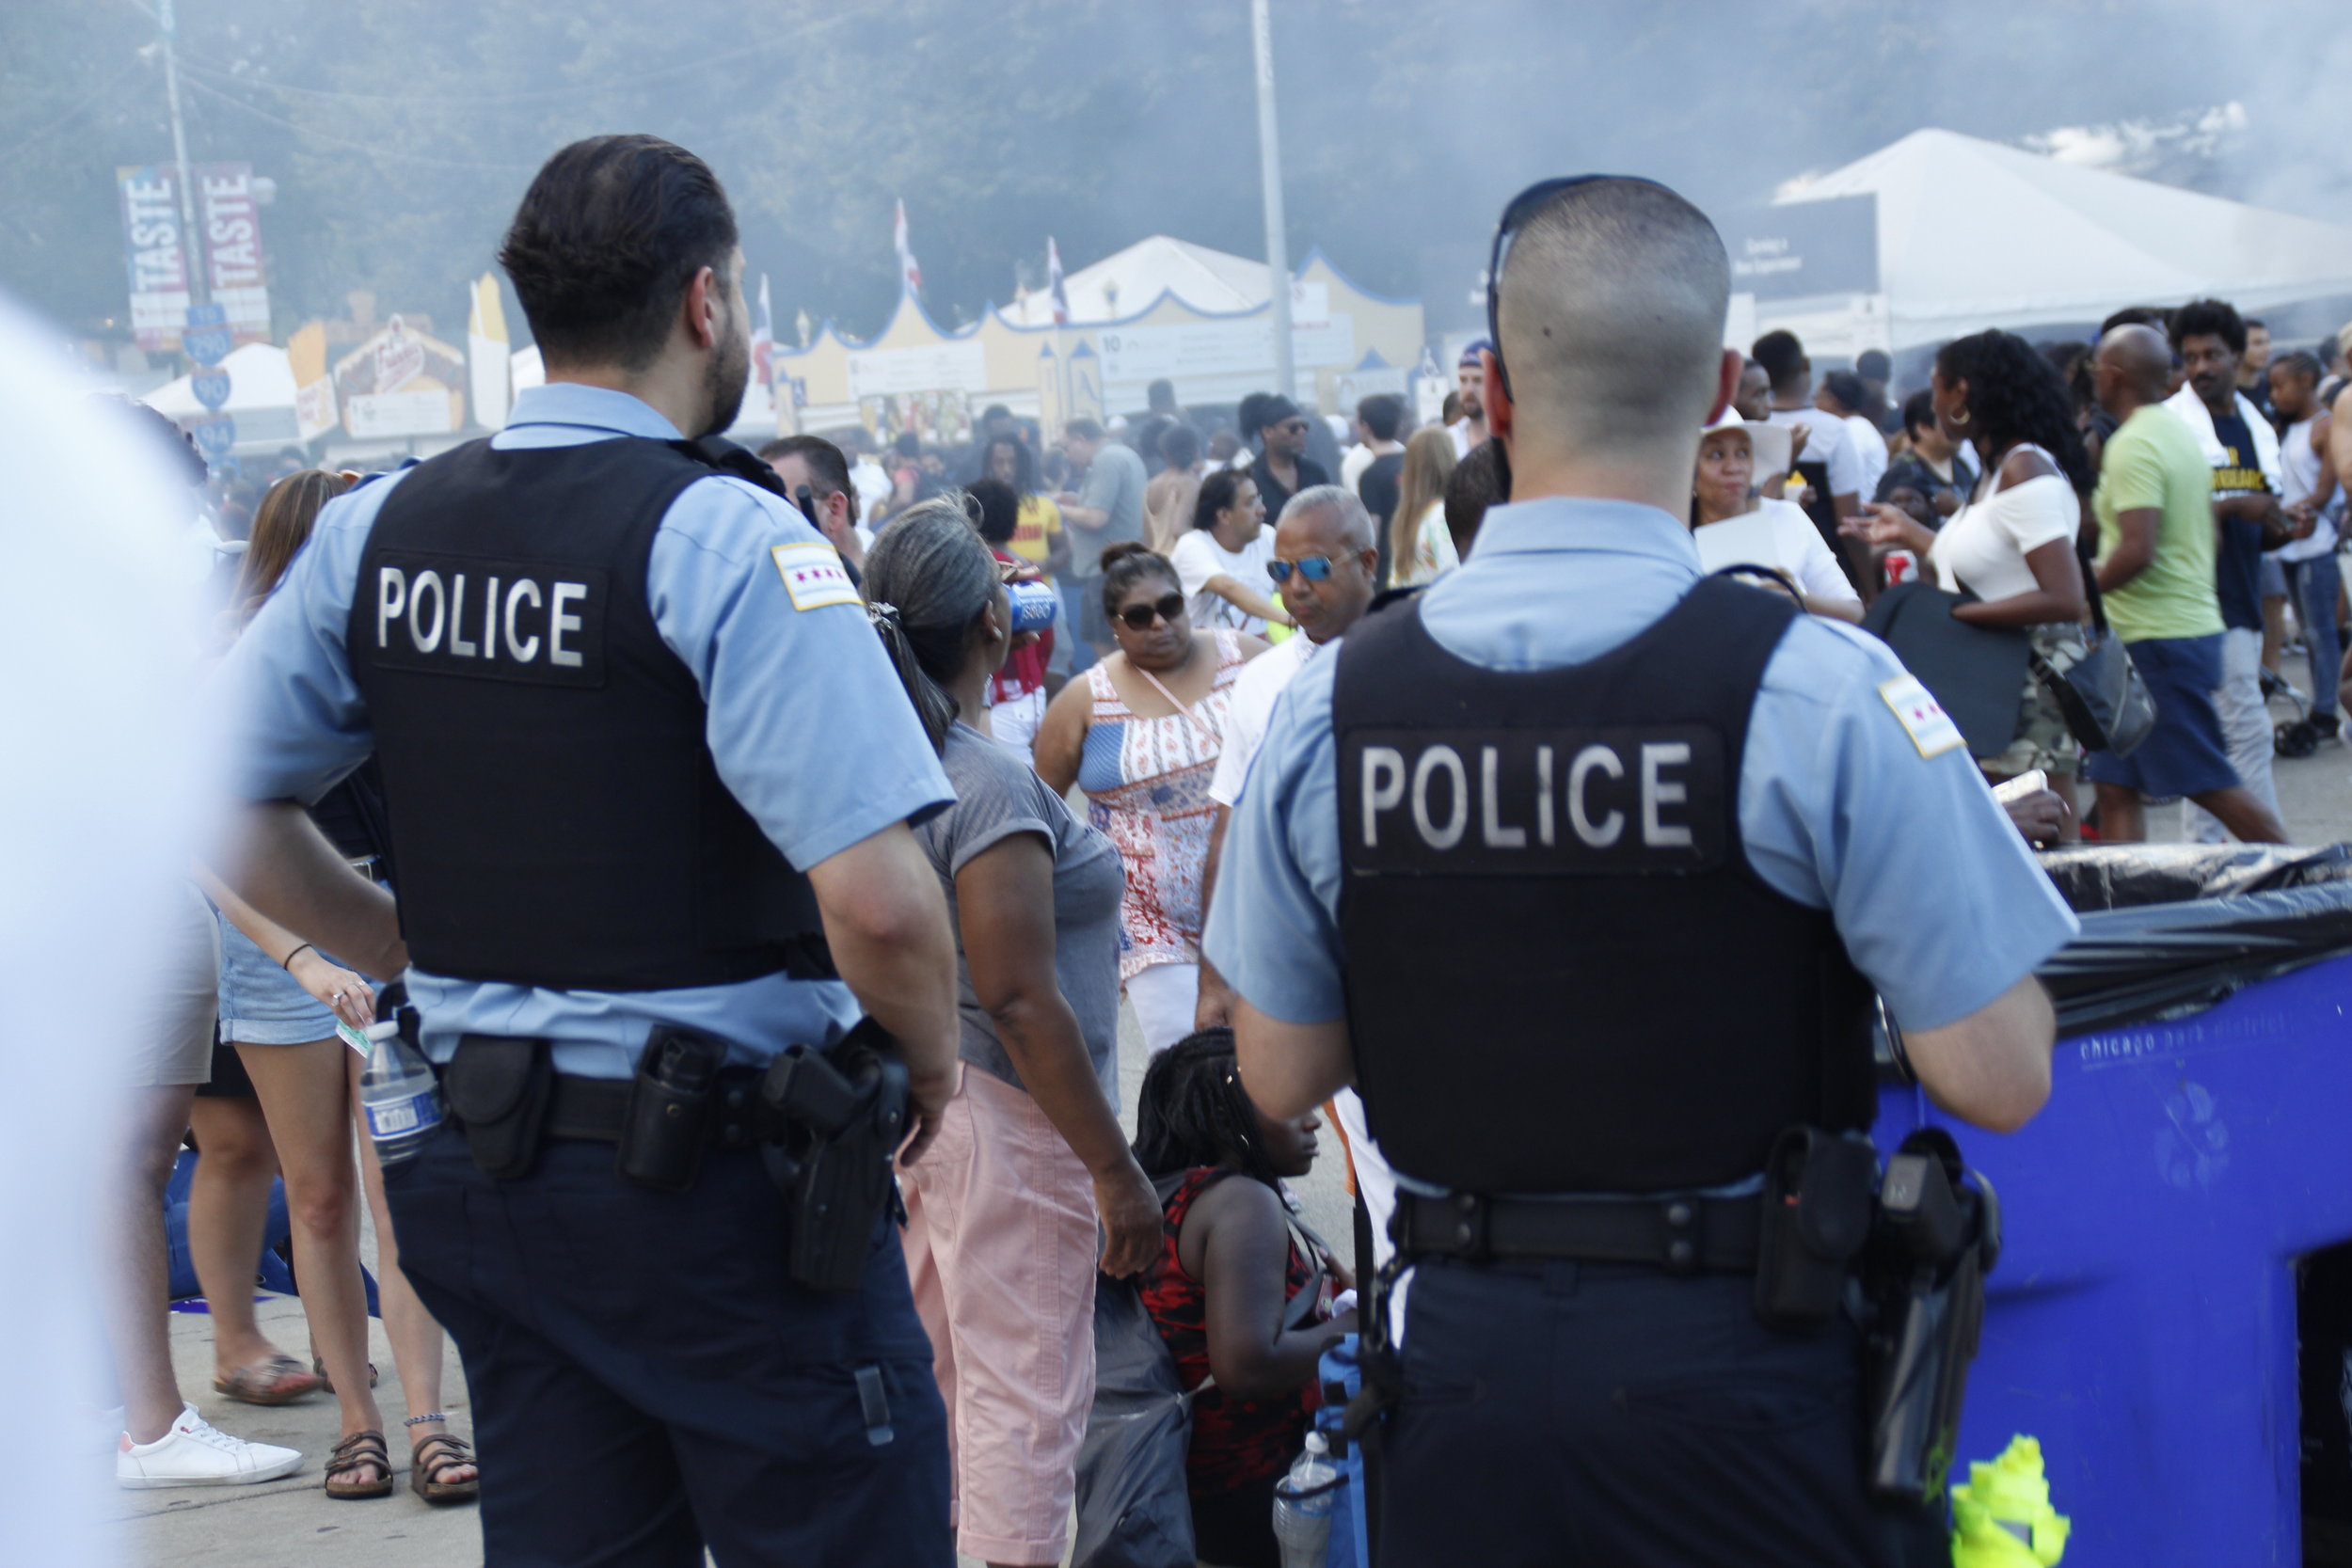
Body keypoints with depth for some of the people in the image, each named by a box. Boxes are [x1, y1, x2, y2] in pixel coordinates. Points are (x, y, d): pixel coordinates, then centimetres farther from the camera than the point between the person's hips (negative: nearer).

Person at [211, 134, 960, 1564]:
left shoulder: (378, 531, 5)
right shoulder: (723, 537, -15)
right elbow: (875, 901, -22)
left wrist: (419, 952, 14)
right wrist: (933, 1065, -4)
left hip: (485, 1164, 7)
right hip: (722, 1175, -6)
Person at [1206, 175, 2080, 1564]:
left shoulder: (1333, 705, -4)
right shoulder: (1817, 692, -15)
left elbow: (1281, 1074, 5)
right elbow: (1999, 1077, -13)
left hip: (1465, 1361, 3)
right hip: (1740, 1370, -3)